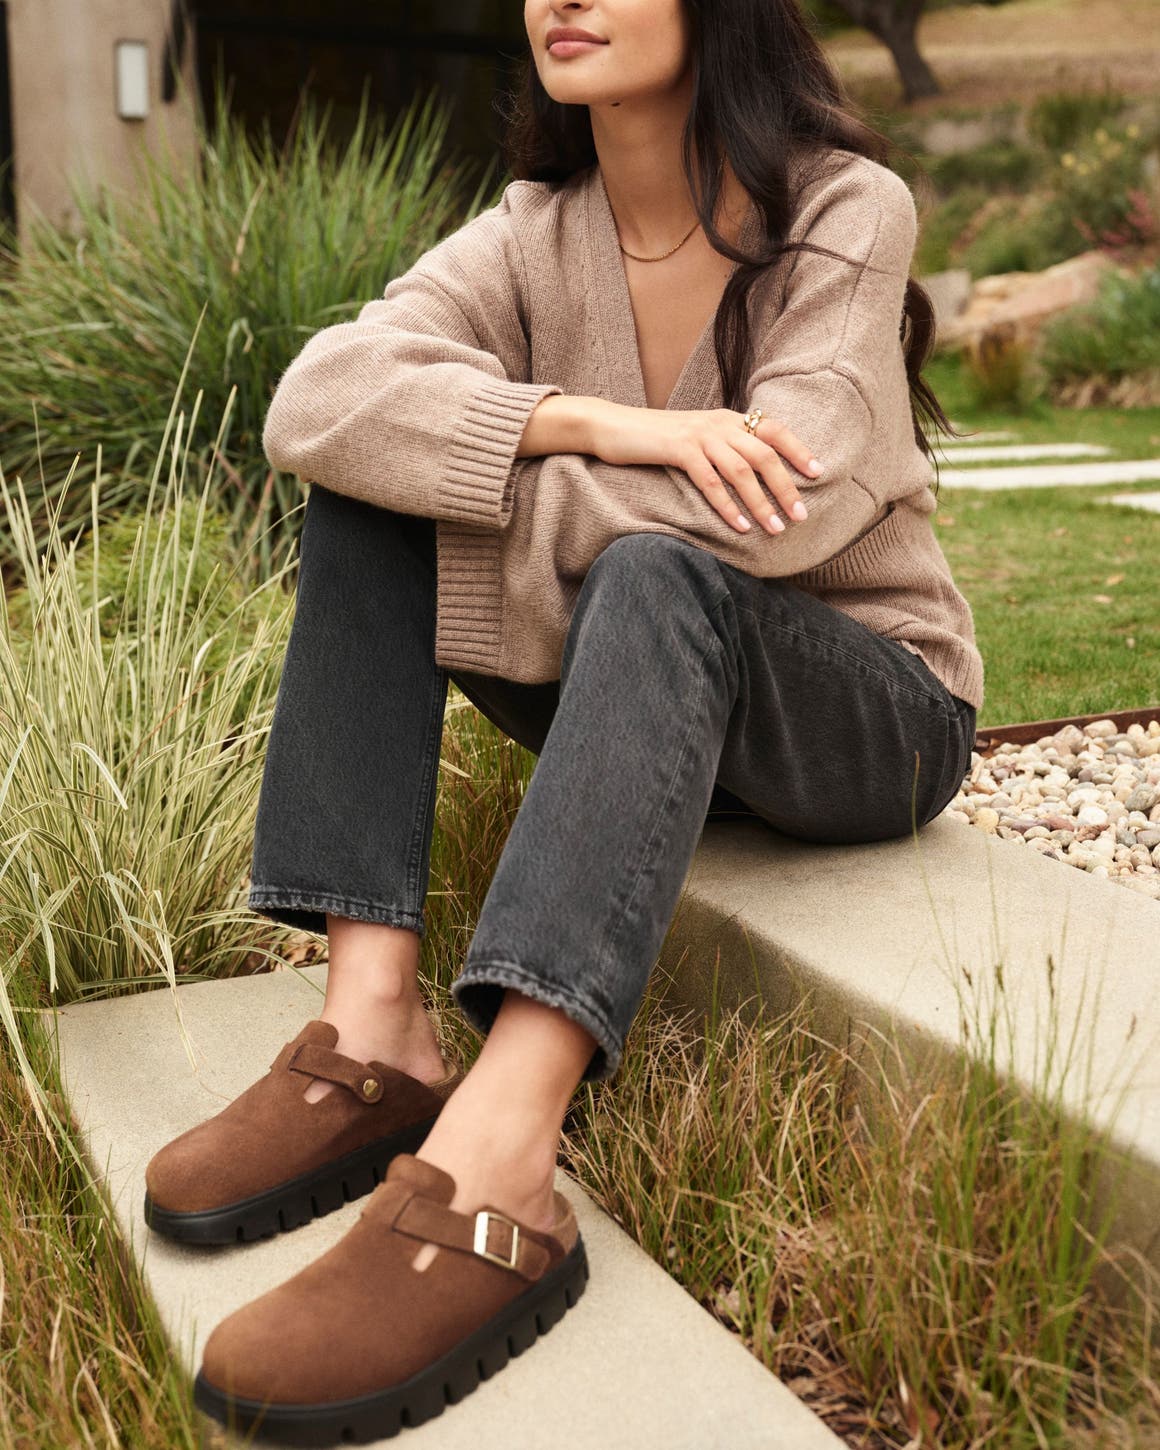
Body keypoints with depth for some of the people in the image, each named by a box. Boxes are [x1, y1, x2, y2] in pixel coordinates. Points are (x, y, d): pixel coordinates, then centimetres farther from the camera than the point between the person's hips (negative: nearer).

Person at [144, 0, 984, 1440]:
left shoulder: (847, 210, -12)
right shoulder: (535, 233, -1)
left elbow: (783, 508, -27)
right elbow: (314, 403, -18)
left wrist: (480, 504, -20)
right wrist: (593, 422, -31)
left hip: (872, 707, -4)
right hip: (643, 685, 5)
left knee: (657, 577, -36)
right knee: (361, 492, -13)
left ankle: (496, 1173, -49)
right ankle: (373, 1027, -27)